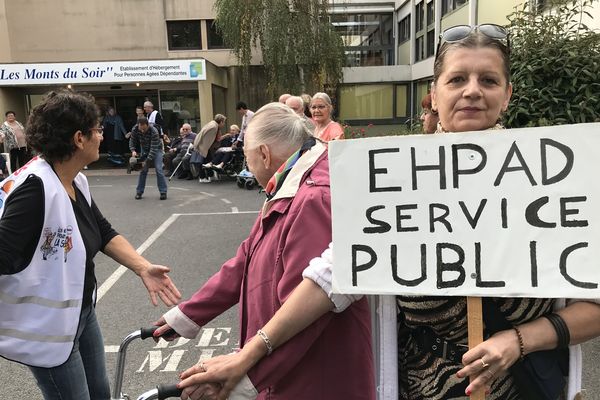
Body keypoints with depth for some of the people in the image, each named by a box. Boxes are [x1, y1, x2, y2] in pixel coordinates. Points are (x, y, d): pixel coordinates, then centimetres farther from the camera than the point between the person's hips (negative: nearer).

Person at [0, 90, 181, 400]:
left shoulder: (77, 181, 0)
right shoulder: (35, 187, -28)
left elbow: (104, 233, 5)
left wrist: (142, 267, -6)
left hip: (81, 312, 9)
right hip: (47, 326, -8)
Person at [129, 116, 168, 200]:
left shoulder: (154, 132, -35)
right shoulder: (135, 129, -22)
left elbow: (153, 149, -33)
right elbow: (132, 141, -6)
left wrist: (147, 160, -37)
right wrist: (133, 150, -25)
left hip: (156, 149, -4)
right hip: (144, 150, 4)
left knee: (158, 169, -15)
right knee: (143, 170, -1)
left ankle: (163, 192, -8)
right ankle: (139, 192, 9)